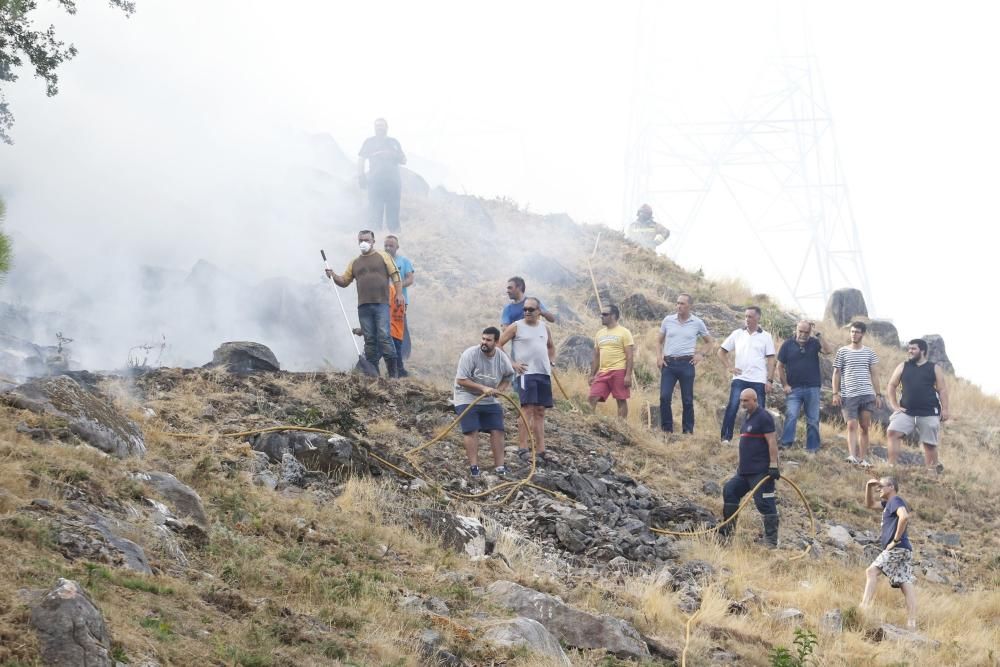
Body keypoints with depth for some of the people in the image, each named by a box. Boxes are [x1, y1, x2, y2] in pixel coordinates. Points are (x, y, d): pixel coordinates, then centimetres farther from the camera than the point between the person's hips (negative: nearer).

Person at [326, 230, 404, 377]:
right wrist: (333, 276, -2)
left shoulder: (383, 257, 9)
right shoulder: (354, 263, 18)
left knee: (384, 336, -13)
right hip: (363, 306, 4)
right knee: (369, 339, 3)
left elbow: (394, 275, 5)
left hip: (381, 304, -4)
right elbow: (344, 281, 17)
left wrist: (399, 293, -5)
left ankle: (393, 371, -10)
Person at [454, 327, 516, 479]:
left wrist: (500, 389, -7)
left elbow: (508, 377, 15)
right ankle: (474, 466, -9)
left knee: (497, 430, 0)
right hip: (468, 399, -5)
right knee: (472, 431, -13)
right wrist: (483, 388, -26)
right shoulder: (470, 354, -20)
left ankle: (500, 466, 6)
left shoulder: (502, 358, -4)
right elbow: (461, 380, -21)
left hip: (490, 400, 5)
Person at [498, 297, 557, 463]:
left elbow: (551, 346, 32)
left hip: (544, 374, 6)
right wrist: (512, 363, -10)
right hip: (526, 373, -6)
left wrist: (551, 362, 16)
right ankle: (522, 448, -12)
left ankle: (540, 449, 10)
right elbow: (498, 344, -4)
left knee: (540, 412, 7)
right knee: (528, 409, -13)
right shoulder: (516, 327, -2)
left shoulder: (544, 327, 14)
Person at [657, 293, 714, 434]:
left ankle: (688, 431, 10)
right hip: (668, 363, 1)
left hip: (686, 364, -1)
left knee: (687, 400, 3)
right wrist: (659, 356, 3)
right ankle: (666, 429, 0)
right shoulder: (668, 320, 6)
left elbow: (709, 341, 16)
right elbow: (660, 341, 16)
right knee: (664, 397, -9)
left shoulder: (697, 323, 4)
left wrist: (702, 355, 3)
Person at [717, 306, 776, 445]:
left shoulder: (765, 337, 4)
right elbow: (722, 351, 15)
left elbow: (770, 359, 2)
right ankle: (726, 437, -9)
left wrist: (770, 380, -6)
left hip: (758, 380, -1)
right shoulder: (737, 334, 8)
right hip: (740, 378, 1)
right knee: (732, 407, -12)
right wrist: (729, 367, 4)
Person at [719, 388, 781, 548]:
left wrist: (773, 465, -22)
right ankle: (727, 531, 18)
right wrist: (740, 464, 25)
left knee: (764, 503, -10)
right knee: (729, 491, 10)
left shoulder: (763, 417, -12)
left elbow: (772, 442, -17)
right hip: (746, 470, 10)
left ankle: (771, 540, -6)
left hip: (761, 472, -10)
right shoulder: (748, 417, 18)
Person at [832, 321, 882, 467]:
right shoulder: (842, 352, 5)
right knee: (852, 425, -12)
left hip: (867, 395, 2)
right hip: (848, 395, -2)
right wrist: (835, 393, -3)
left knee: (864, 427, 4)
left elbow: (874, 374, 12)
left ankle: (863, 459, 7)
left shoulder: (869, 352, 10)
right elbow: (836, 373, 6)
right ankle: (852, 456, -22)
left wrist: (878, 395, 6)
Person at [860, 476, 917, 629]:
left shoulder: (895, 501, -5)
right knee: (906, 584, 0)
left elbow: (904, 516, -25)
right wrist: (869, 487, 21)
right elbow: (869, 505, 37)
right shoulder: (888, 503, 24)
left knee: (872, 571, -12)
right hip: (905, 550, 9)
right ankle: (912, 622, -8)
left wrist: (895, 540, -22)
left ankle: (864, 605, -24)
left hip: (897, 548, -9)